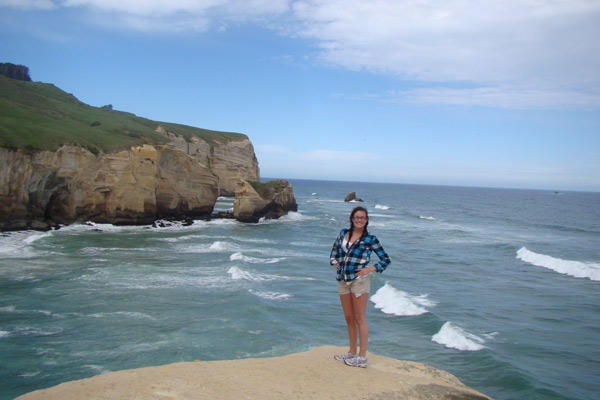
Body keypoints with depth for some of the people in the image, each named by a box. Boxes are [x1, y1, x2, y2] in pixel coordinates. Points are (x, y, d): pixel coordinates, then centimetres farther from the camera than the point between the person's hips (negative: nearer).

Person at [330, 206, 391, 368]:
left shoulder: (370, 239, -5)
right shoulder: (344, 233, 8)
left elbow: (386, 260, 0)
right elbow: (335, 248, 26)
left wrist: (370, 269, -11)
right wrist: (335, 262, 9)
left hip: (359, 281, -5)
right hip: (342, 280, 5)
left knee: (359, 319, -1)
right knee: (349, 318, 14)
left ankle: (362, 357, 7)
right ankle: (352, 352, 26)